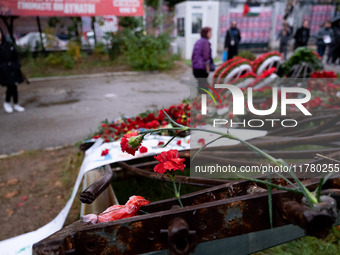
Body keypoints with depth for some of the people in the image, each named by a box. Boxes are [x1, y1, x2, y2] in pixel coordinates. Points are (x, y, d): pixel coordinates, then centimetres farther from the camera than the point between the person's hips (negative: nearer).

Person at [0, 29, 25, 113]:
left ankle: (16, 105, 18)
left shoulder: (8, 44, 7)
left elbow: (16, 56, 11)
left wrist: (17, 65, 0)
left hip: (13, 69, 4)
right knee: (11, 86, -9)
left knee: (14, 86, 6)